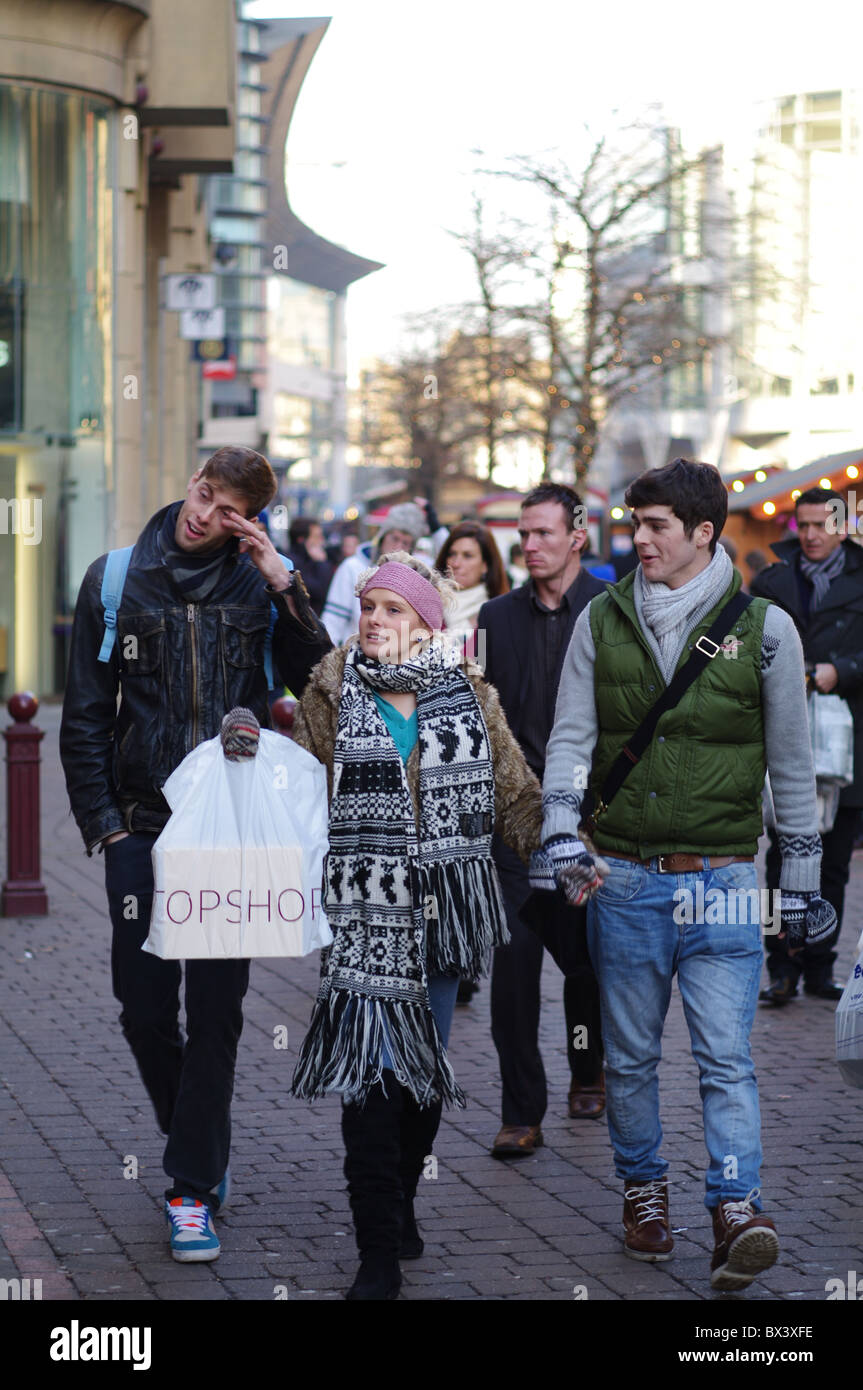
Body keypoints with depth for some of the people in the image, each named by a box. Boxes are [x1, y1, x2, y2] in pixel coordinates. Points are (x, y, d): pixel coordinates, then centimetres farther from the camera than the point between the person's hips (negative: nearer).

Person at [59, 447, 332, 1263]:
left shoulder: (259, 585, 2)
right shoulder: (116, 580, 3)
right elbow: (85, 715, 5)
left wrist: (285, 590, -13)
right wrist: (103, 822, -1)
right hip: (143, 828, 1)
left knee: (216, 1009, -2)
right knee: (145, 1009, 4)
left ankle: (193, 1188, 4)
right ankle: (201, 1152, 28)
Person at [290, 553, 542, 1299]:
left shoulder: (468, 694, 7)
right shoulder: (333, 693, 4)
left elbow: (516, 794, 10)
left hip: (444, 912, 2)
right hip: (364, 913, -2)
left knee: (428, 1066, 10)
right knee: (372, 1071, -10)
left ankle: (402, 1204, 31)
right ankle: (379, 1255, -7)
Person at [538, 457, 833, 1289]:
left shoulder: (763, 628, -1)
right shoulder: (603, 622, 5)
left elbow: (791, 765, 5)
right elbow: (570, 739, 3)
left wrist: (800, 880, 6)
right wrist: (562, 839, -12)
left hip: (721, 881, -2)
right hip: (623, 877, 2)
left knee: (725, 1056, -11)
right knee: (630, 1056, 10)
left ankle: (737, 1209, -14)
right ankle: (643, 1190, 26)